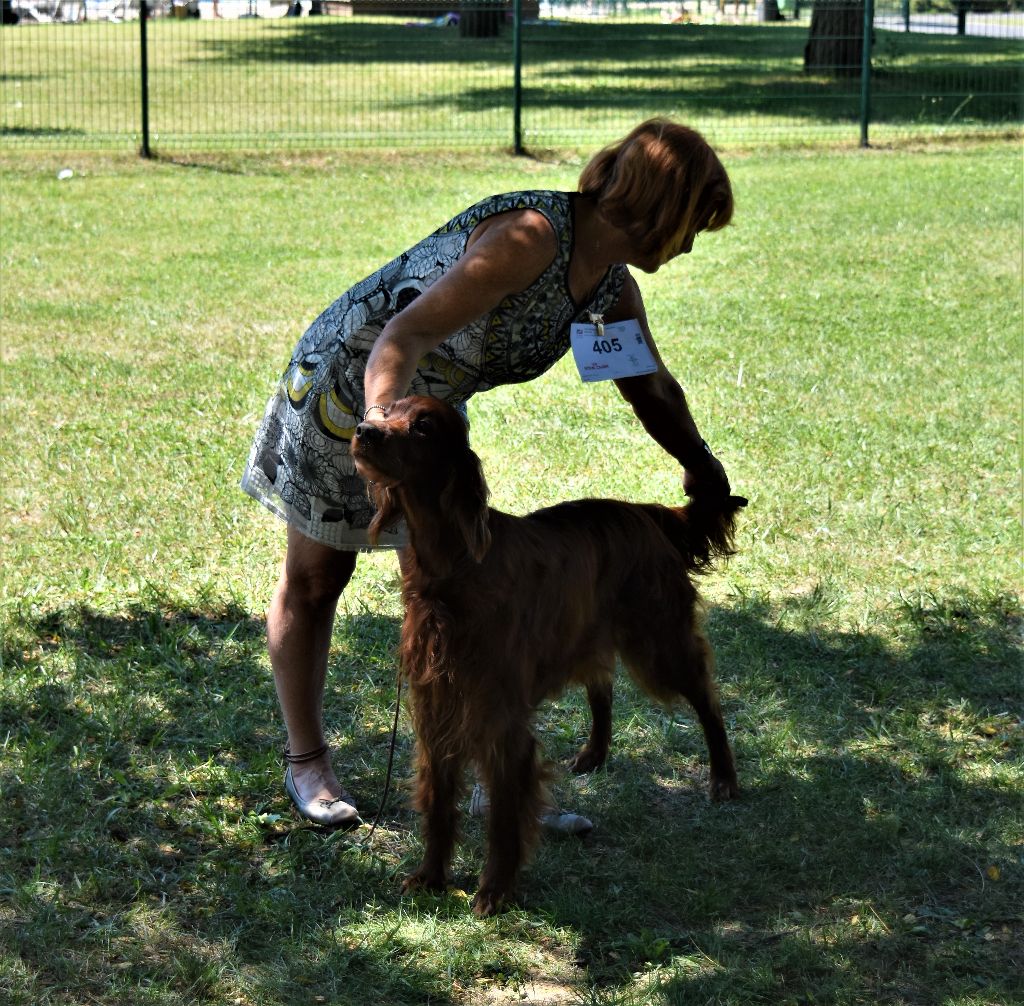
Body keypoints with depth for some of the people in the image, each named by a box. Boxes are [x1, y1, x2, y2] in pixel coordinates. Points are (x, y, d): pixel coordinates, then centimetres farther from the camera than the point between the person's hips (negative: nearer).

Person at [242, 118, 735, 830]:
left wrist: (704, 472, 23)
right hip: (346, 381, -7)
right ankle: (307, 763, 22)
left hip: (434, 408, 8)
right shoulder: (531, 235, -32)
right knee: (316, 579, 8)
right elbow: (408, 332, -39)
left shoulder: (614, 287, -5)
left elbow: (651, 388, 14)